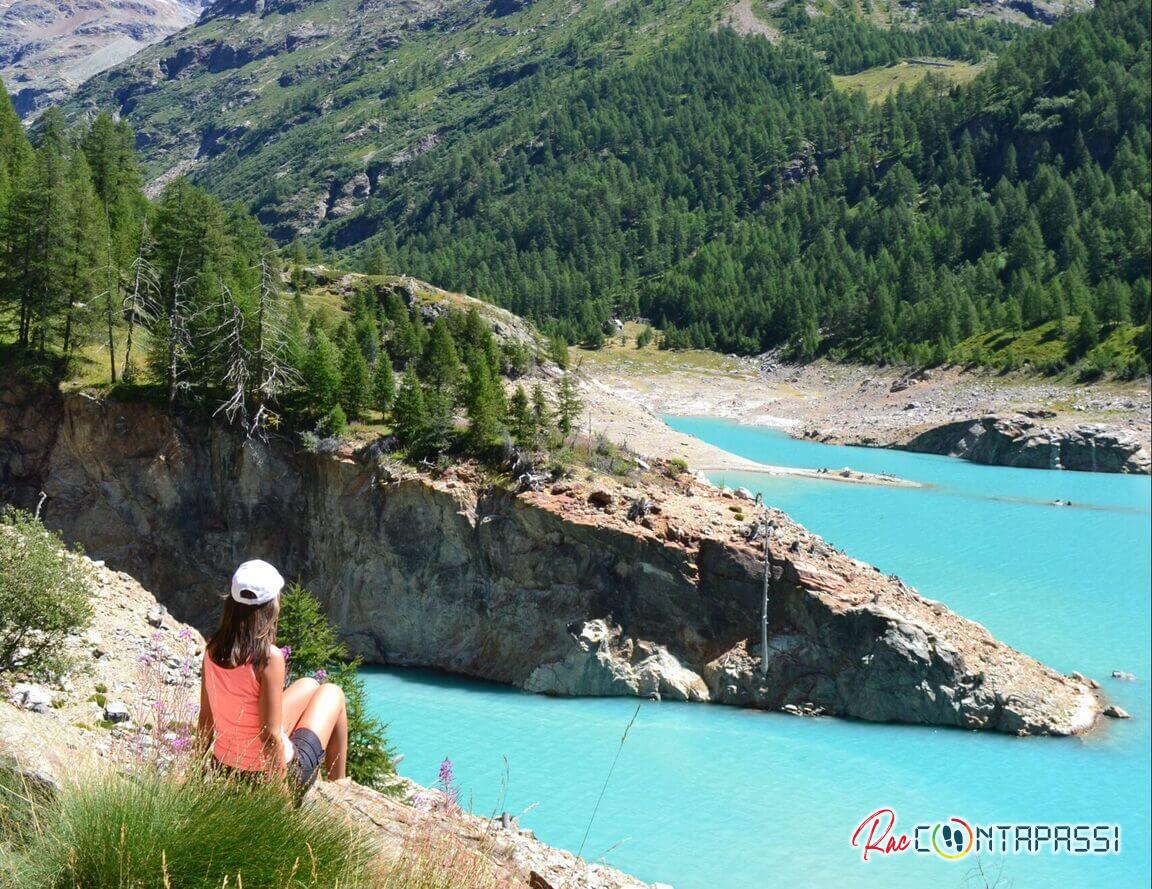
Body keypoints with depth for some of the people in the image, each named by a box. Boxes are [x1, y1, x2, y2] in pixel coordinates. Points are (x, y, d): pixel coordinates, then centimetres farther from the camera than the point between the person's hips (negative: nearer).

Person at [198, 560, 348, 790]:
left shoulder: (213, 649, -8)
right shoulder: (270, 658, -27)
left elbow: (206, 719, 1)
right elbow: (270, 735, -24)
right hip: (268, 771, -6)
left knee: (309, 686, 26)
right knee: (332, 693, 18)